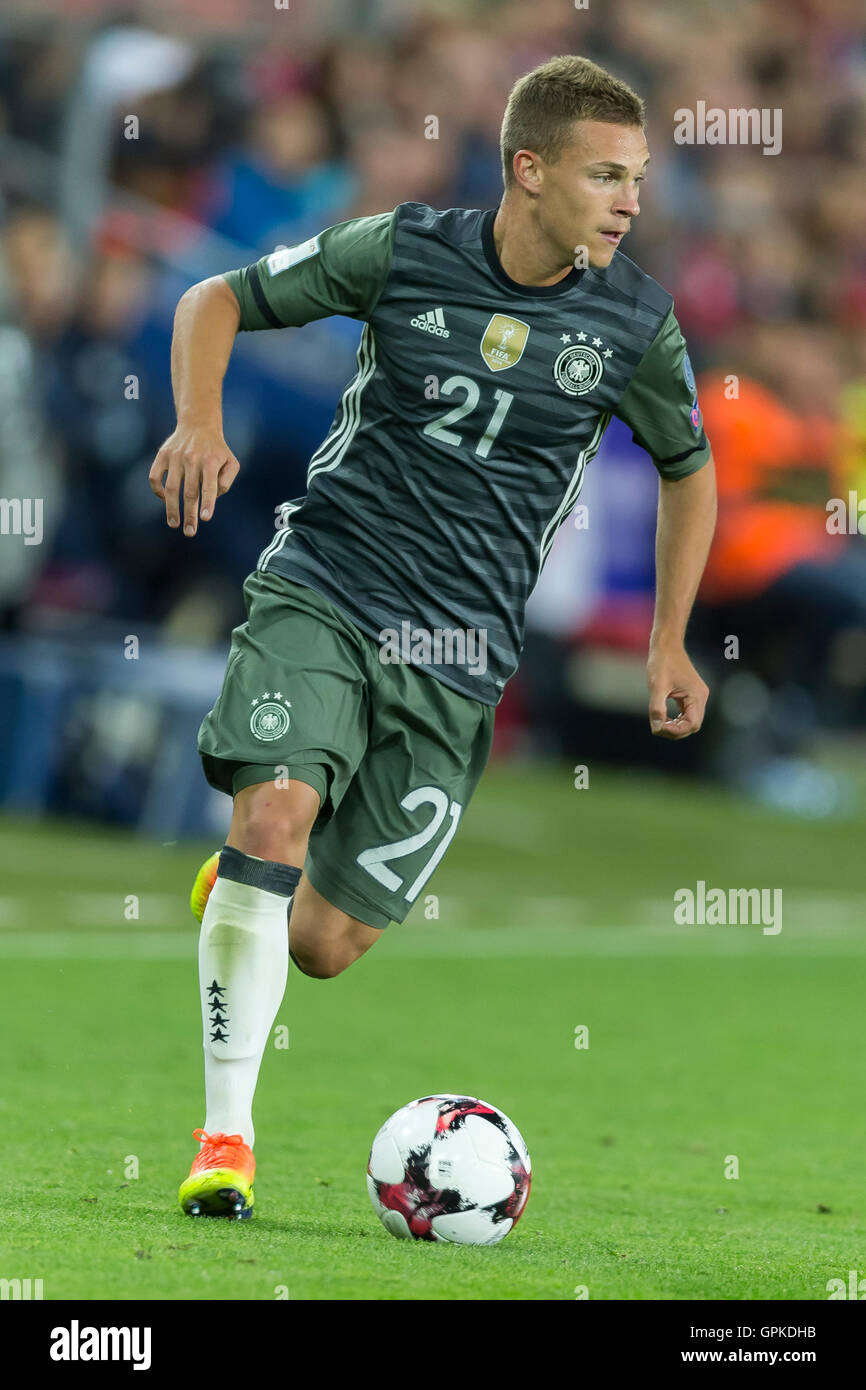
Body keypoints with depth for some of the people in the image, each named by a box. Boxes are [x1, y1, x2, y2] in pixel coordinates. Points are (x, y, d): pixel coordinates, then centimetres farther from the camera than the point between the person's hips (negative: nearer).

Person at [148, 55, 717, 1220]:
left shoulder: (636, 326, -2)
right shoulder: (404, 252, -6)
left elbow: (688, 466, 17)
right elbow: (218, 301, 6)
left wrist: (669, 644, 14)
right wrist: (200, 422, -13)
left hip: (458, 653, 2)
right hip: (321, 594, -1)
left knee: (321, 946, -1)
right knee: (275, 812, -27)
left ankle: (238, 897, 37)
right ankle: (226, 1135, -18)